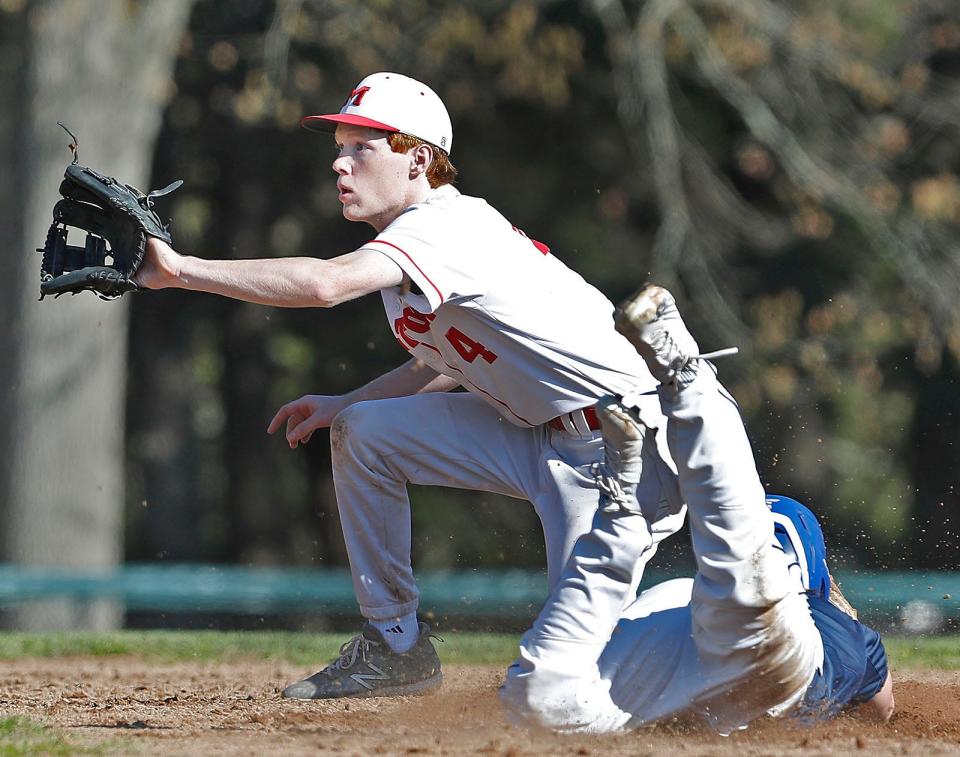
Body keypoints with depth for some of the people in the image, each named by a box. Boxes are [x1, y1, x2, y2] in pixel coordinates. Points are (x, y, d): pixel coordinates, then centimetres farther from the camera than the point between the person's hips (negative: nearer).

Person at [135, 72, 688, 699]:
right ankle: (396, 645, 14)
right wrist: (343, 405, 11)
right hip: (538, 435, 10)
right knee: (361, 431, 7)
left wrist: (180, 268, -33)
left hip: (618, 448, -10)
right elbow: (452, 359, 21)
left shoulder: (445, 225, -21)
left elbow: (324, 283, -36)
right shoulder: (445, 226, 10)